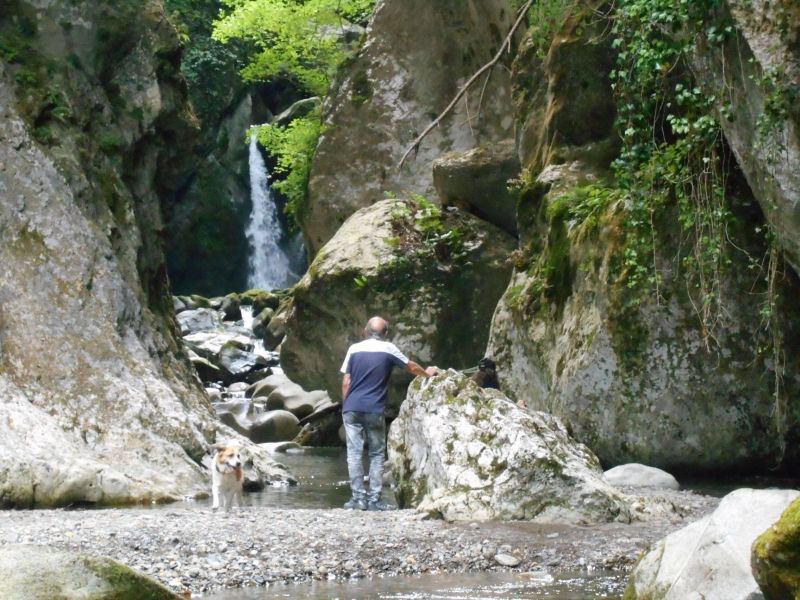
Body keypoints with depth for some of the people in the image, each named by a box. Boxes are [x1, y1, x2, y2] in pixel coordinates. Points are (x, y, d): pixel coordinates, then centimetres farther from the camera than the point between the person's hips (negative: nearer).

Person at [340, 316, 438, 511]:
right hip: (374, 410, -1)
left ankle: (358, 497, -1)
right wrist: (427, 373, 38)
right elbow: (411, 367, 19)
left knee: (354, 453, 3)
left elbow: (346, 383, 3)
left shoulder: (354, 349, 6)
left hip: (352, 409, 1)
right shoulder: (388, 349, 3)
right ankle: (374, 499, 3)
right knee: (376, 454, 7)